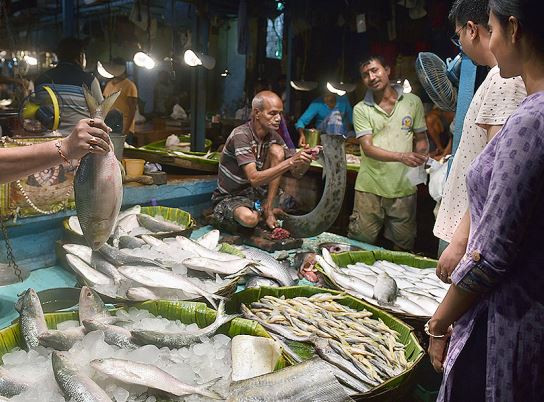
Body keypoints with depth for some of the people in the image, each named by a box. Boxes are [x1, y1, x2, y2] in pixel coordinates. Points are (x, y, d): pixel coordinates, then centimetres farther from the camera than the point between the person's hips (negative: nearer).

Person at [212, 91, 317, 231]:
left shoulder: (273, 136, -2)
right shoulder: (241, 135, -24)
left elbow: (296, 172, -3)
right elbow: (254, 179, -33)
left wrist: (306, 160, -26)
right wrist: (290, 162, -39)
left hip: (255, 193, 6)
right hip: (230, 197, -6)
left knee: (276, 150, -13)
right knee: (250, 219, -39)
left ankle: (267, 209, -11)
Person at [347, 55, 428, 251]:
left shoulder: (413, 102, 8)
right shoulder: (361, 109, 1)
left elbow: (421, 139, 14)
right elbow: (368, 148, -10)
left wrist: (420, 155, -9)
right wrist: (402, 157, -24)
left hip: (404, 187, 2)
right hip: (370, 188, -2)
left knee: (402, 247, 10)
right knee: (361, 244, 3)